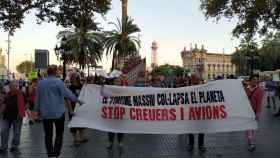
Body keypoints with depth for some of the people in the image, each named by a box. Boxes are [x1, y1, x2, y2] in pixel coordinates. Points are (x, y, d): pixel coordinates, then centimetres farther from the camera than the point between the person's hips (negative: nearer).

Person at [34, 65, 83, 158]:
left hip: (45, 113, 4)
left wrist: (36, 109, 22)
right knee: (59, 134, 6)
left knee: (48, 135, 12)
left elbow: (38, 98, 11)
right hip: (58, 113, -4)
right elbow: (67, 93, -13)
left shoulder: (40, 83, 4)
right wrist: (77, 100, -1)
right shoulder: (58, 82, -13)